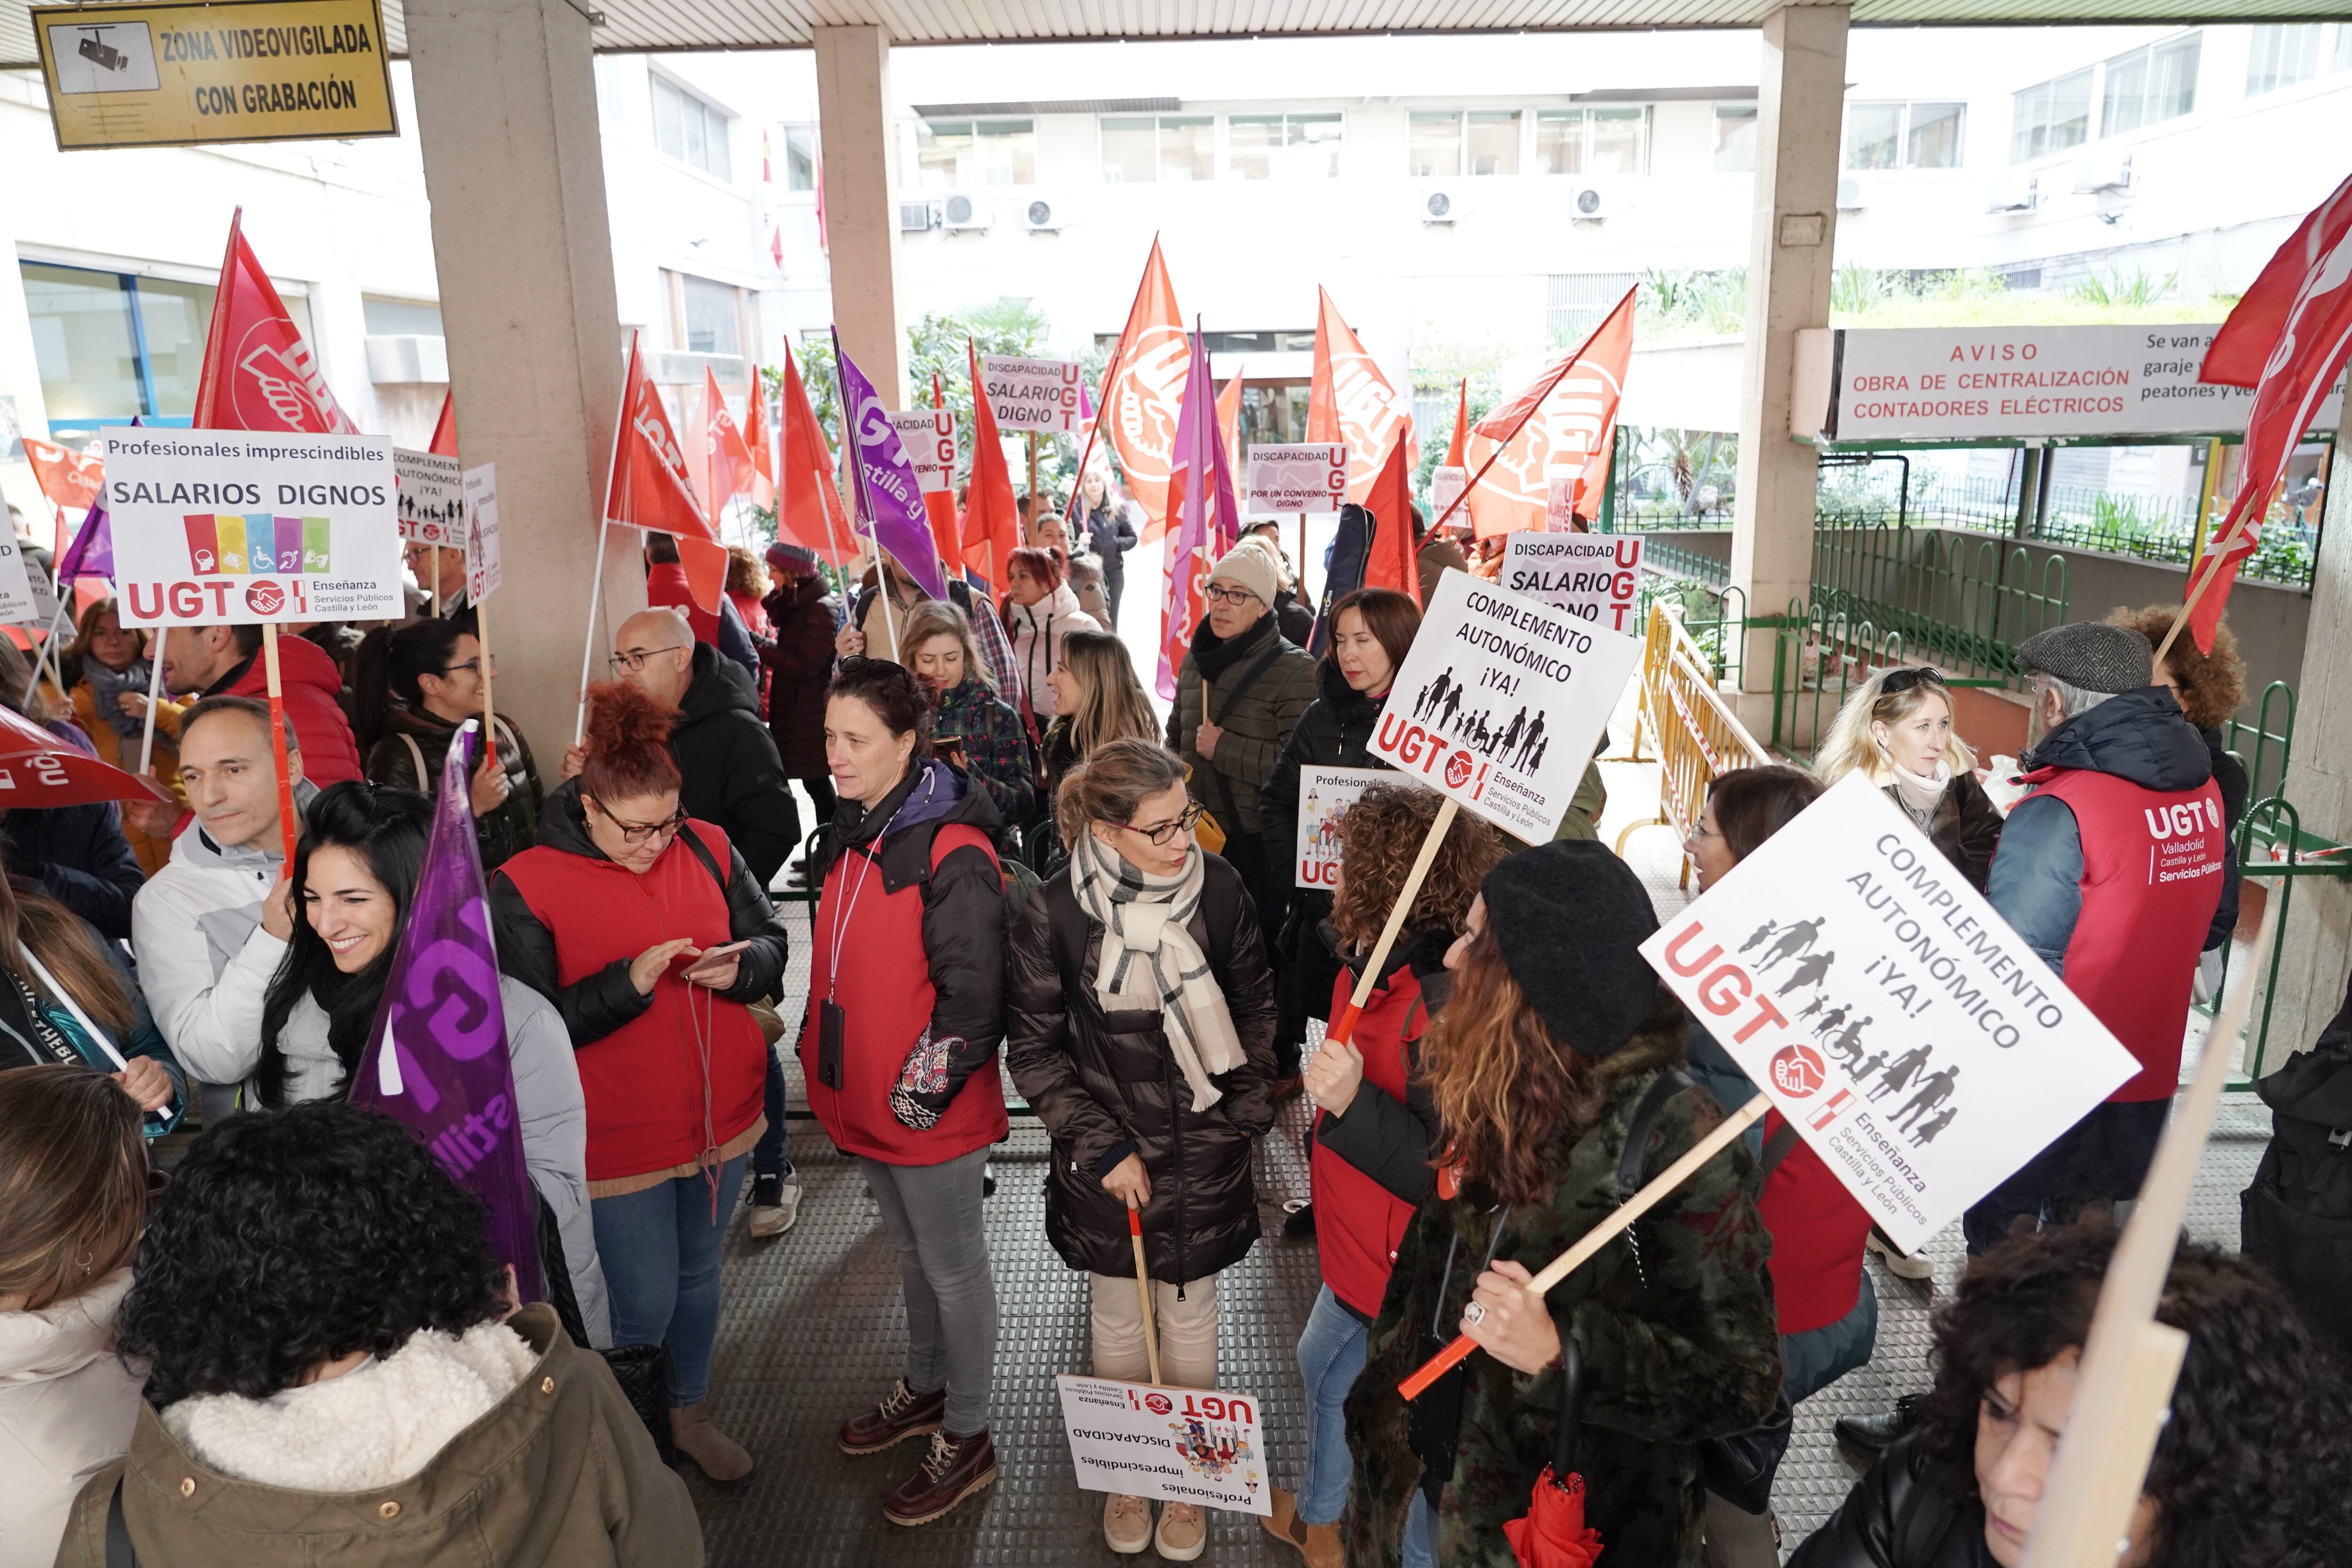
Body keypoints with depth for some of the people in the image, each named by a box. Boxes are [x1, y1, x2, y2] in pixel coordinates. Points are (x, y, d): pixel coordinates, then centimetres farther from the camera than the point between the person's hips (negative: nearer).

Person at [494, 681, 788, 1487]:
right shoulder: (524, 888, -14)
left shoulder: (707, 848, -4)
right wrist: (630, 982, -26)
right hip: (620, 1137, -4)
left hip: (721, 1114, 4)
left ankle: (690, 1413, 46)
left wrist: (739, 967, -17)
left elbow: (772, 942, 5)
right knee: (645, 1305, 5)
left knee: (699, 1274, 22)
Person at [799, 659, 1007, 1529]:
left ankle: (965, 1438, 29)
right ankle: (924, 1388, 47)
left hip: (929, 1109, -8)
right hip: (861, 1094, 8)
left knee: (952, 1268, 11)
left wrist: (923, 1089, -19)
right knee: (910, 1251, 26)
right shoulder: (849, 831, 4)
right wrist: (823, 1058, 16)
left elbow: (973, 994, -23)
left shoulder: (952, 851, -22)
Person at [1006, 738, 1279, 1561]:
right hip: (1109, 1156, -1)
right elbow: (1033, 1046, -8)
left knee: (1191, 1314, 18)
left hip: (1203, 1154, 1)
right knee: (1118, 1317, 19)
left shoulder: (1217, 887, -14)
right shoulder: (1055, 913, -17)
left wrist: (1246, 1118, -2)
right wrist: (1101, 1146, -12)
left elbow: (1255, 1009, 0)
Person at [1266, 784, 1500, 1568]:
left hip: (1401, 1269, -10)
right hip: (1358, 1246, 10)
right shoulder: (1373, 968, -4)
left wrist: (1351, 1102, -39)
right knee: (1323, 1365, 31)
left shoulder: (1445, 1008, -34)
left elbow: (1447, 1177, -33)